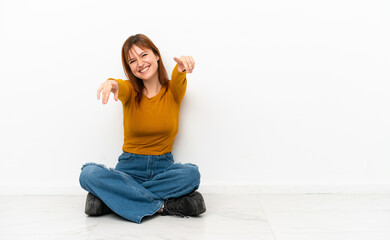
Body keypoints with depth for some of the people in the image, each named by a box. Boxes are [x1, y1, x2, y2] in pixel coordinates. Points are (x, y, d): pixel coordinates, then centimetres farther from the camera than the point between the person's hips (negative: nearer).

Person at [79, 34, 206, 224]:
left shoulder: (173, 90, 3)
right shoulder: (130, 91, 2)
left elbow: (178, 78, -20)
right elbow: (121, 88, -22)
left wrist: (182, 66, -46)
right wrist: (112, 83, -48)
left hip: (163, 167, 0)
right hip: (129, 167, 0)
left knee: (191, 173, -33)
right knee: (88, 174, -28)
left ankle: (114, 197, -23)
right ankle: (161, 205, -28)